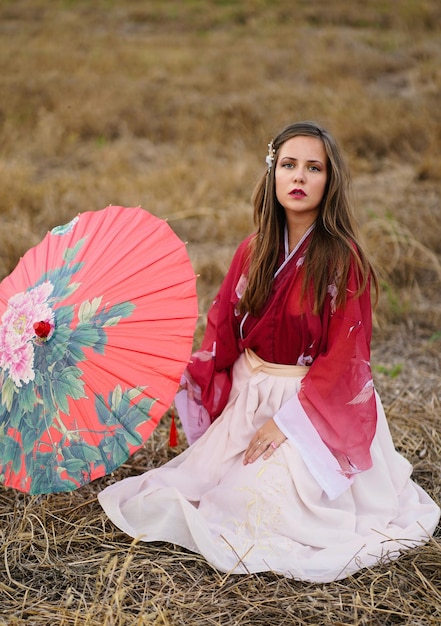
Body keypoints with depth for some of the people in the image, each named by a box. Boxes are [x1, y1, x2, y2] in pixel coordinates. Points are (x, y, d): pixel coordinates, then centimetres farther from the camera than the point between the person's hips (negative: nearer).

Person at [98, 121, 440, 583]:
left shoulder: (343, 258, -15)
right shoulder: (254, 251, 1)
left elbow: (344, 355, -16)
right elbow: (222, 329, 5)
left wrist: (286, 420, -18)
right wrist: (187, 386, -8)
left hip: (316, 405, -5)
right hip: (247, 398, 5)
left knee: (277, 507, -13)